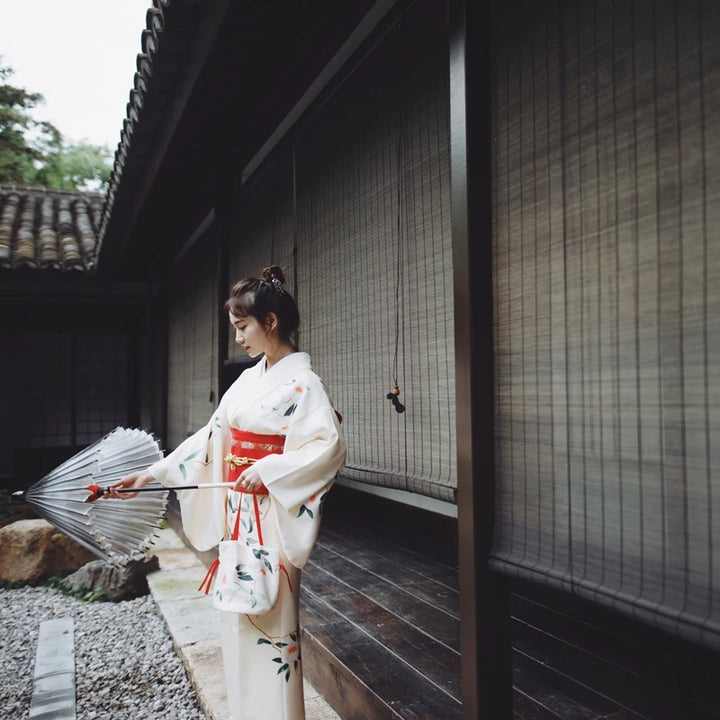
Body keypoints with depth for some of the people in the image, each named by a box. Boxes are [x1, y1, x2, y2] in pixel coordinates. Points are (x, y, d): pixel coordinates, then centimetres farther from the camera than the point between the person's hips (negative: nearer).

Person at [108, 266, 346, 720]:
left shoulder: (301, 382, -12)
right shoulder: (249, 379, 11)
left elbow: (330, 446, -21)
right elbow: (211, 438, 11)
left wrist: (268, 469, -24)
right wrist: (150, 474, 7)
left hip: (272, 517, -8)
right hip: (237, 514, 8)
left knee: (271, 620, 1)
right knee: (238, 616, 16)